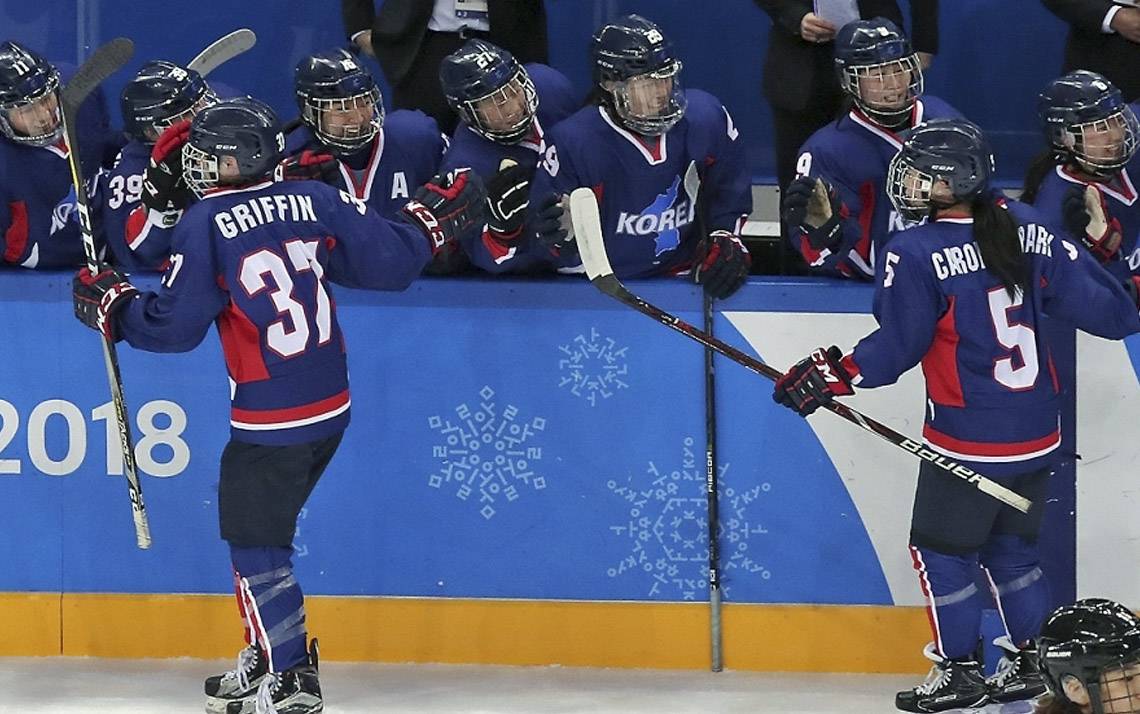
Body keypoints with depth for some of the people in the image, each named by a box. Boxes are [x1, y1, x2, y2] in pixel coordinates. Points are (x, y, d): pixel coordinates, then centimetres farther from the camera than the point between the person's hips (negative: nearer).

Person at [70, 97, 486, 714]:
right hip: (331, 407, 7)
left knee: (255, 543, 4)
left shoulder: (205, 226, -14)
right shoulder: (315, 202, 0)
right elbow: (387, 262, 0)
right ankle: (269, 654, 29)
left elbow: (175, 327, -12)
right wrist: (429, 222, 18)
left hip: (270, 420, -7)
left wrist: (111, 305, 4)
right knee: (264, 525, 22)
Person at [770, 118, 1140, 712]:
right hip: (1038, 434, 7)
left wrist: (829, 375, -9)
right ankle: (1030, 662, 26)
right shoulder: (1025, 229, -1)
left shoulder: (917, 254, -17)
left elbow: (897, 347, -15)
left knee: (941, 549, 10)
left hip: (968, 440, -6)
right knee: (1012, 547, 21)